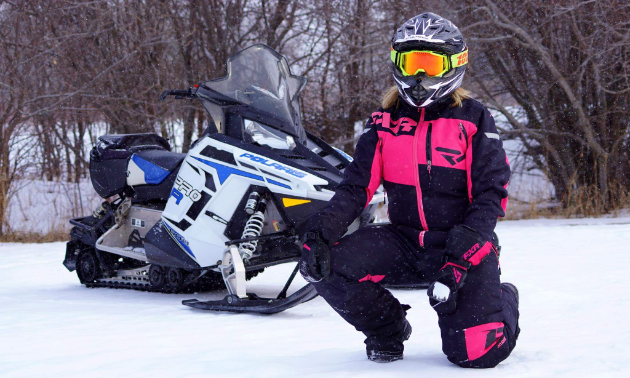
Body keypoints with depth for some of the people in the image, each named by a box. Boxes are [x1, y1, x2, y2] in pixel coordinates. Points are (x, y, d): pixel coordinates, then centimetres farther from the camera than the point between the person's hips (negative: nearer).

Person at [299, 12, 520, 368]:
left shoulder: (473, 119, -2)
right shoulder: (384, 123, 8)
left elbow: (491, 194, -8)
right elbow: (357, 187, 2)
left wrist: (459, 259, -22)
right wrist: (321, 231, -18)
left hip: (463, 246, -3)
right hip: (404, 242, 3)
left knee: (476, 352, -21)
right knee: (327, 264, -22)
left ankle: (502, 301, 18)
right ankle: (388, 328, 6)